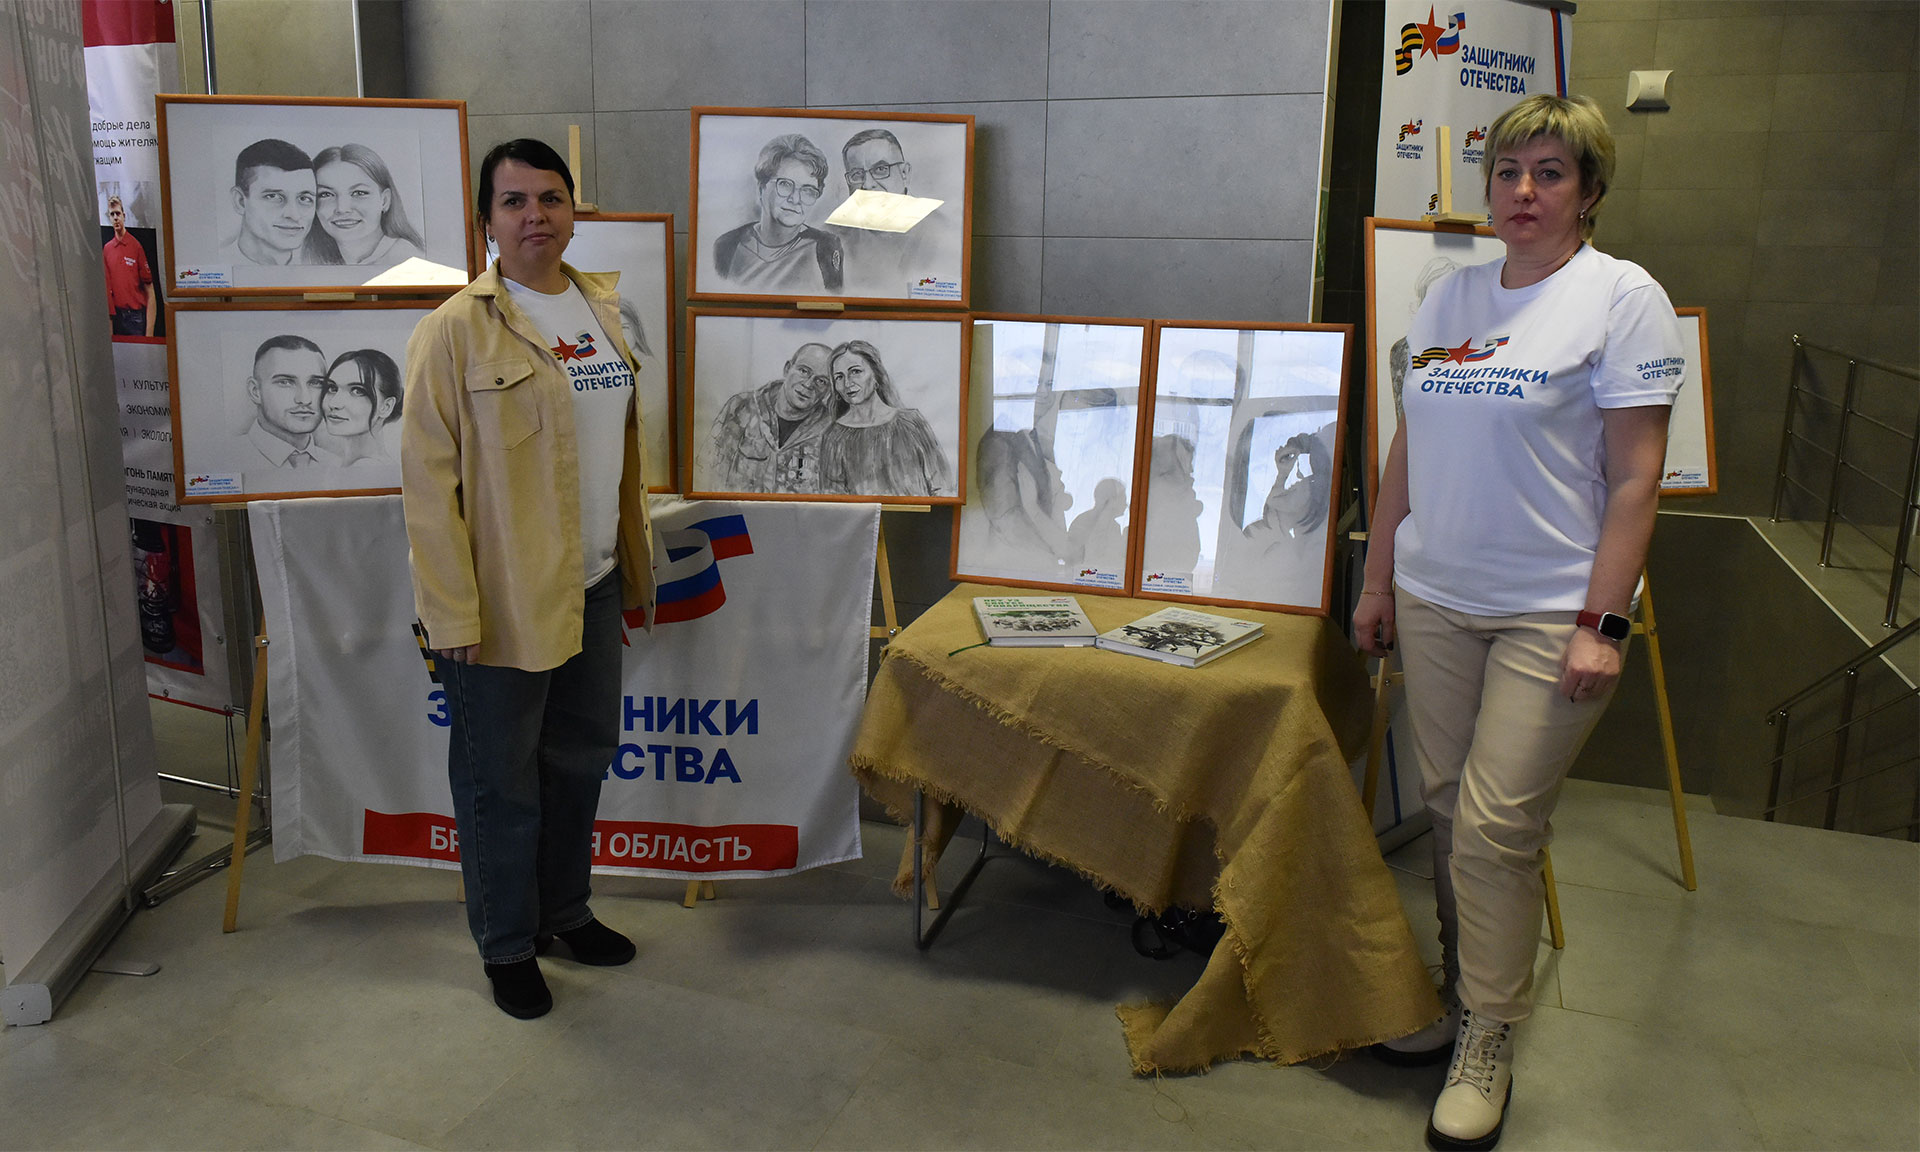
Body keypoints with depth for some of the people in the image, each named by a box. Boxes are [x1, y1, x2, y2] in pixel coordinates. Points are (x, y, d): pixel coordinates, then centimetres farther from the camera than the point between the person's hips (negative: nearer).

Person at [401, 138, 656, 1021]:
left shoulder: (604, 309, 8)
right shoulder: (456, 330, -11)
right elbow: (426, 480, -13)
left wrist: (636, 565, 14)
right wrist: (453, 615, -17)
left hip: (592, 587, 6)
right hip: (504, 600, -6)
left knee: (581, 759, 19)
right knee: (501, 781, 9)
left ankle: (565, 912, 40)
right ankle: (506, 946, 28)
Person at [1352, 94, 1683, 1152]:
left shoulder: (1622, 296, -5)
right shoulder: (1451, 295, 10)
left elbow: (1634, 477, -9)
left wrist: (1602, 625, -14)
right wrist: (1376, 578, 12)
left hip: (1552, 612, -5)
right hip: (1434, 599, 5)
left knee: (1494, 828, -4)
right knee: (1447, 809, 10)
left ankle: (1487, 1039, 14)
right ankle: (1460, 992, 28)